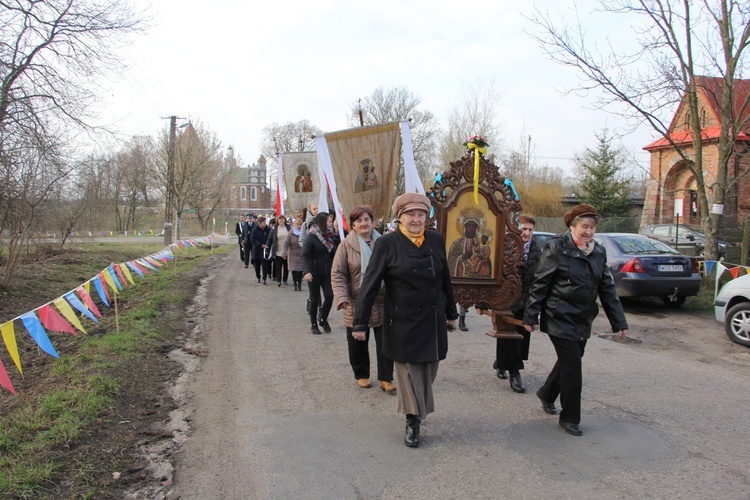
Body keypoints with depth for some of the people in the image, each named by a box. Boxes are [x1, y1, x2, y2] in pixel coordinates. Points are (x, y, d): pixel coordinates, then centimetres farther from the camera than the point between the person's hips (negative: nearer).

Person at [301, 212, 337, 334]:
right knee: (314, 299, 5)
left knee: (329, 296, -4)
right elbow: (305, 255, -19)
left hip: (327, 272, 4)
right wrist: (306, 271, -30)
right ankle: (313, 324, 20)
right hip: (314, 273, -4)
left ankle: (323, 319, 19)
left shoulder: (329, 235, 3)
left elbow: (334, 253, 8)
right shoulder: (311, 236, -13)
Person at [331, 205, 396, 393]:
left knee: (385, 342, 3)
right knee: (358, 344, 11)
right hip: (357, 304, -1)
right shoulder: (346, 245, -4)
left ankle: (386, 378, 17)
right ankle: (361, 375, 30)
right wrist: (342, 297, -18)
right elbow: (337, 274, -7)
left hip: (382, 303, 2)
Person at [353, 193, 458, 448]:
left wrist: (451, 313, 15)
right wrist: (360, 323, -10)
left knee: (428, 370, 15)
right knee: (408, 370, 6)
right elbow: (370, 284, -9)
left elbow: (445, 279, 10)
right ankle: (412, 421, 23)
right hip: (403, 322, -4)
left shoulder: (436, 240, 2)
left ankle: (420, 407, 41)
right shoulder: (386, 244, -10)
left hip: (433, 321, 4)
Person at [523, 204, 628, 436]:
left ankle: (547, 394, 43)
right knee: (572, 365, -7)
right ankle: (570, 418, 9)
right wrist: (531, 316, -11)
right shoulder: (557, 247, -12)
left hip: (583, 320, 7)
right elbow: (540, 284, -11)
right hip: (560, 319, -6)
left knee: (569, 361, 17)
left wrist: (619, 321, 8)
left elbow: (607, 288, 10)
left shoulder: (599, 252, 6)